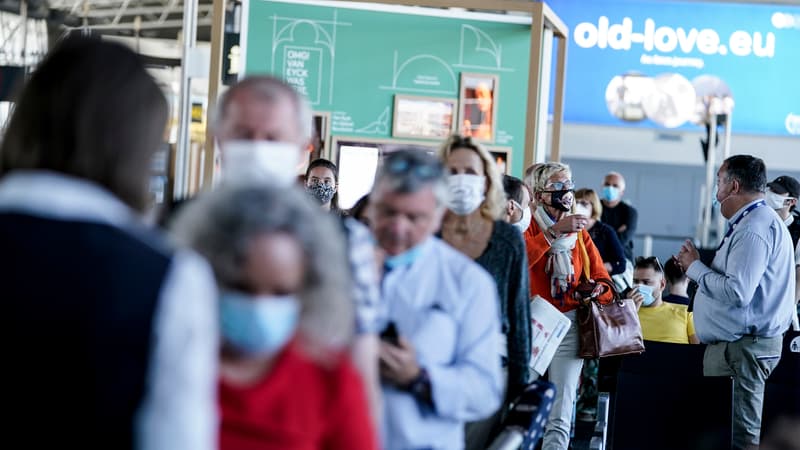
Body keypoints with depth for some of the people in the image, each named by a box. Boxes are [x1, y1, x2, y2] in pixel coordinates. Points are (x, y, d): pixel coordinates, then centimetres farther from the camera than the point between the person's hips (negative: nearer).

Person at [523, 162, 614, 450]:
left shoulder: (580, 233, 14)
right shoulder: (528, 227, 2)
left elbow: (602, 279, 12)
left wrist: (596, 289, -10)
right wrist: (554, 230, -24)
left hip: (569, 326, 3)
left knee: (560, 418, -5)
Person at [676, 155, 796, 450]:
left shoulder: (754, 228, -17)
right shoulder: (751, 222, 18)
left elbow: (736, 292, -25)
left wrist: (695, 267, -12)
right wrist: (698, 267, 13)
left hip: (743, 349, -11)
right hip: (736, 344, 11)